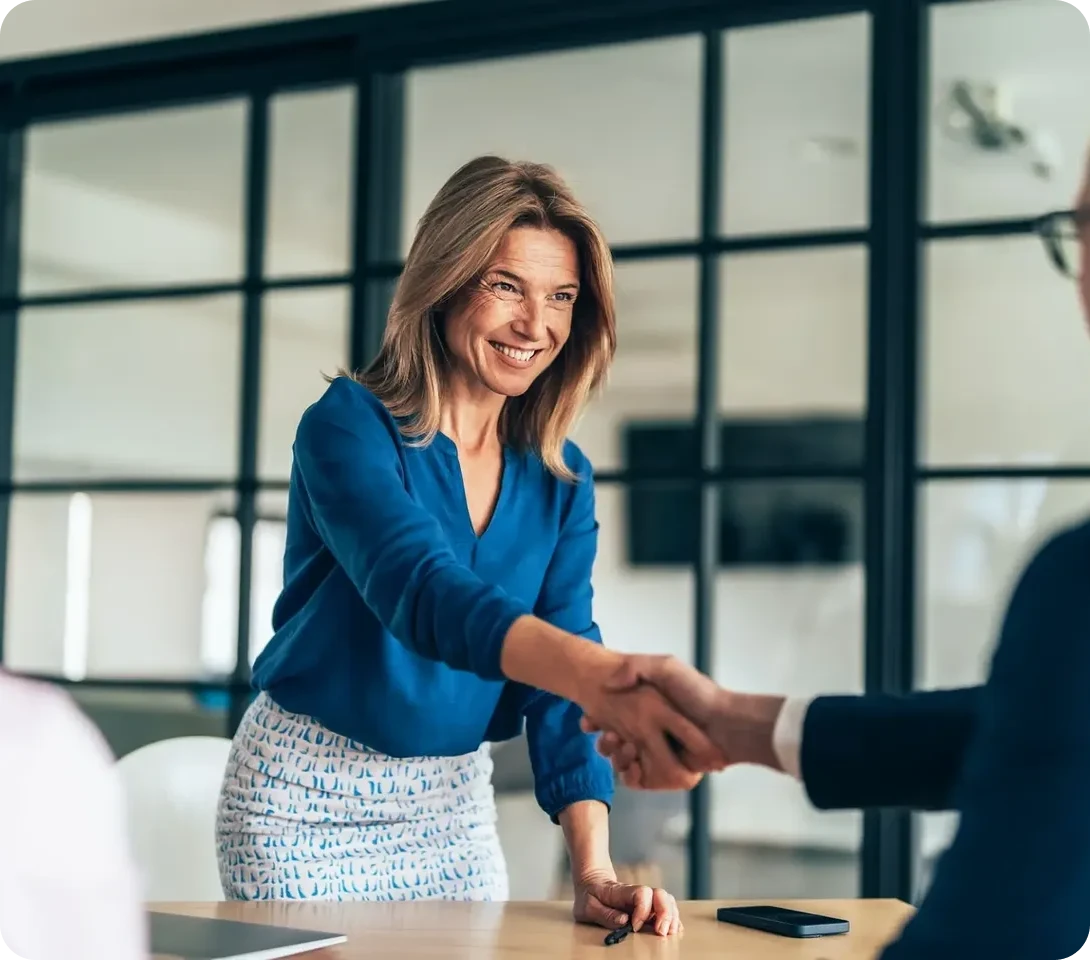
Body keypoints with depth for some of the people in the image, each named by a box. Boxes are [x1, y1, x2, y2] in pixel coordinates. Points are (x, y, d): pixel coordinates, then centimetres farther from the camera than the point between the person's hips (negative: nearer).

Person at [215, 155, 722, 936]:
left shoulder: (560, 479, -2)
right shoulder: (349, 427, -18)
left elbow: (559, 682, -6)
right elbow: (422, 591, -36)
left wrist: (594, 869, -21)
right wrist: (607, 674, -53)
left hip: (455, 803, 5)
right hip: (311, 798, -5)